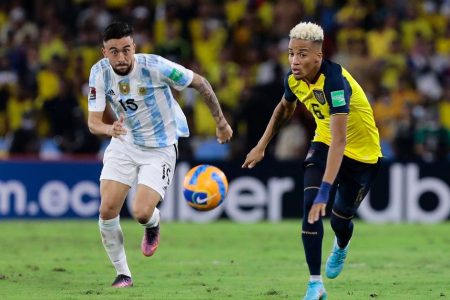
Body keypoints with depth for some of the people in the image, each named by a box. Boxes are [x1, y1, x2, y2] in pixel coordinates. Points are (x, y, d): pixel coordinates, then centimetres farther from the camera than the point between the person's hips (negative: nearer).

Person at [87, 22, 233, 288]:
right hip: (124, 144, 4)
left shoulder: (155, 66, -26)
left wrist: (221, 122, -3)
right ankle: (123, 274, 10)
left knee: (141, 212, -18)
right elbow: (93, 121, -14)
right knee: (107, 210, -9)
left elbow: (201, 83, -12)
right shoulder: (100, 73, -14)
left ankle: (153, 224, 22)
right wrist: (110, 129, -38)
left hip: (160, 148, -4)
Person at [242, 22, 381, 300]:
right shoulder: (294, 79, -15)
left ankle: (341, 248, 46)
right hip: (323, 144, 5)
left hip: (361, 153, -5)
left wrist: (325, 190, -52)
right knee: (310, 206, -17)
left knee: (341, 217, 7)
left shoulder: (335, 80, -37)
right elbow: (285, 108, 12)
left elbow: (339, 141, -45)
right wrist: (261, 147, 9)